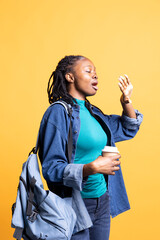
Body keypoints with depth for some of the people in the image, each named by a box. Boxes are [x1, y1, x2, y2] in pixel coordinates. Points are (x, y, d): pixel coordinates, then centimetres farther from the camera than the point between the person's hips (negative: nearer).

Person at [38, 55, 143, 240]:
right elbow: (51, 169, -19)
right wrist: (93, 168, -28)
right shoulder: (58, 112, -15)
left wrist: (126, 101, 6)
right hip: (75, 205, -7)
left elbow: (128, 129, 20)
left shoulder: (92, 112, 7)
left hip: (102, 201, 7)